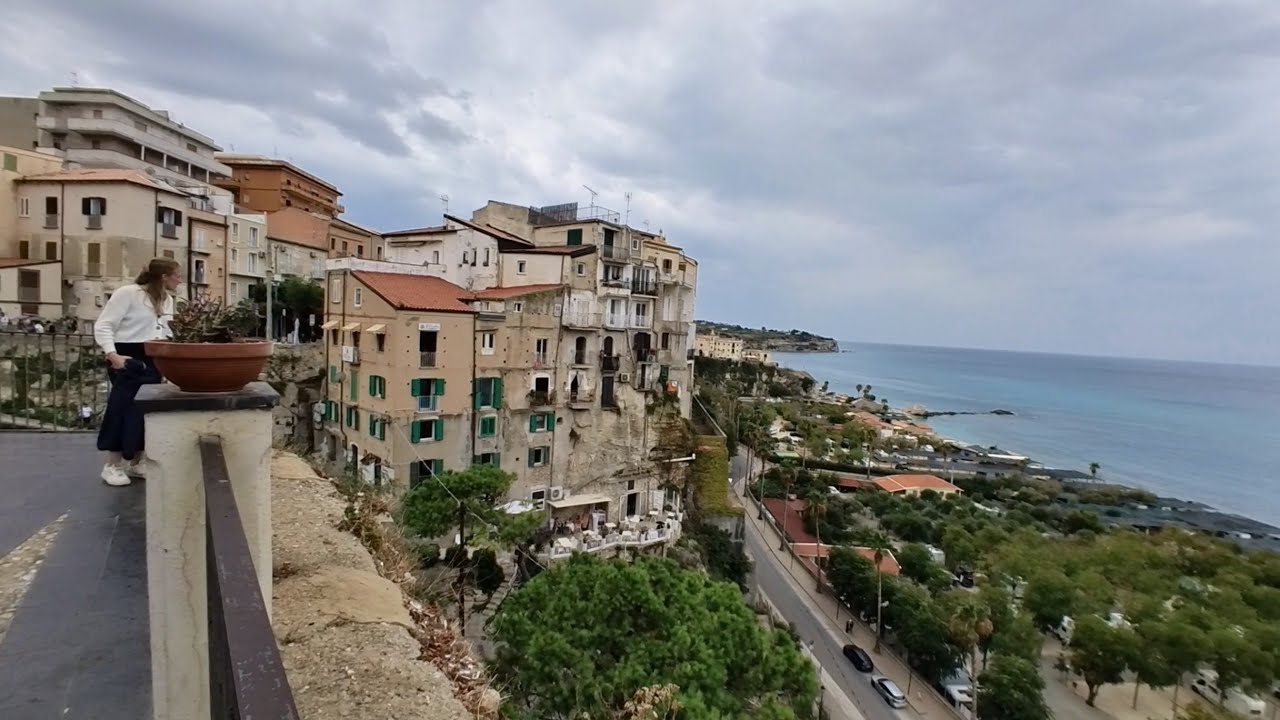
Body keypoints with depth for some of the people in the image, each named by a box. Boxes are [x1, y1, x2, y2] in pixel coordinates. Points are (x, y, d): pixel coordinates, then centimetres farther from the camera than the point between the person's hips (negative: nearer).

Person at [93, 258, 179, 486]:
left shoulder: (167, 299, 13)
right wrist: (112, 355, -25)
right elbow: (103, 326, -14)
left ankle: (136, 462, 21)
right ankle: (113, 464, 6)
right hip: (128, 359, -8)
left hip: (153, 360, 8)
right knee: (124, 407, -5)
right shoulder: (128, 293, -12)